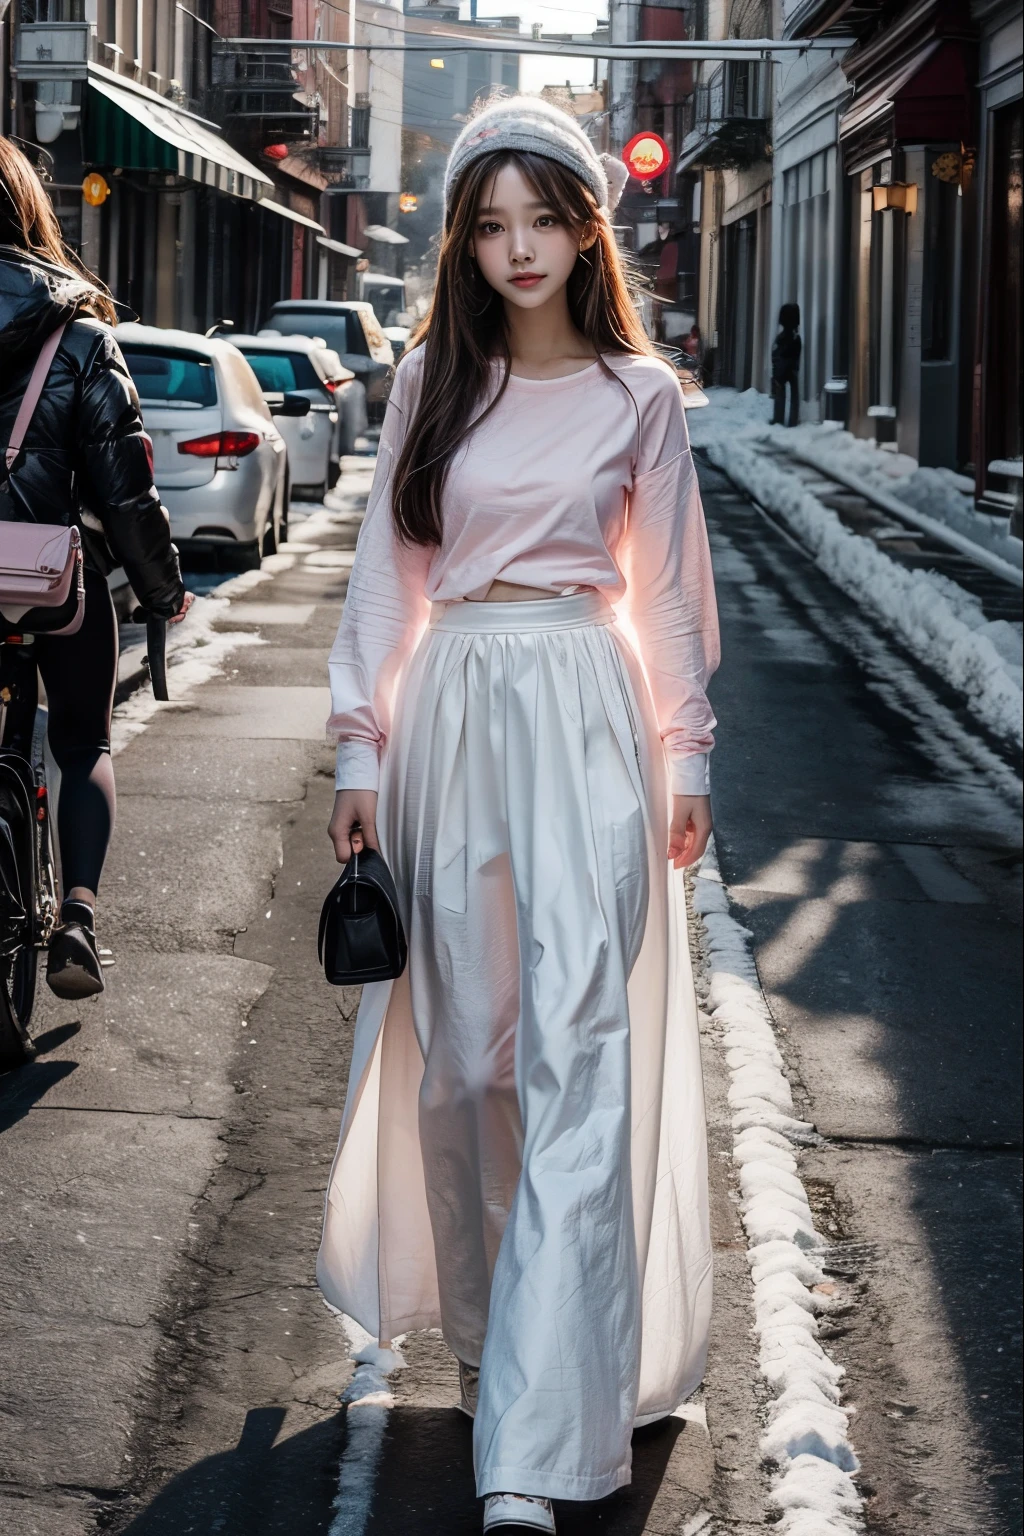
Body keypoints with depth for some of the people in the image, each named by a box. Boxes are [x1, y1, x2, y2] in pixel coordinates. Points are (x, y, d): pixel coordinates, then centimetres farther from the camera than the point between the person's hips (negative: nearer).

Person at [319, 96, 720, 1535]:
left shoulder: (639, 394, 3)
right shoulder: (431, 381, 7)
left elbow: (668, 586, 9)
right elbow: (387, 569, 9)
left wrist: (686, 757, 10)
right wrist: (364, 750, 5)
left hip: (586, 715, -2)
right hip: (453, 712, 3)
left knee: (575, 1063, -10)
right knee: (461, 1049, 9)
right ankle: (484, 1322, 31)